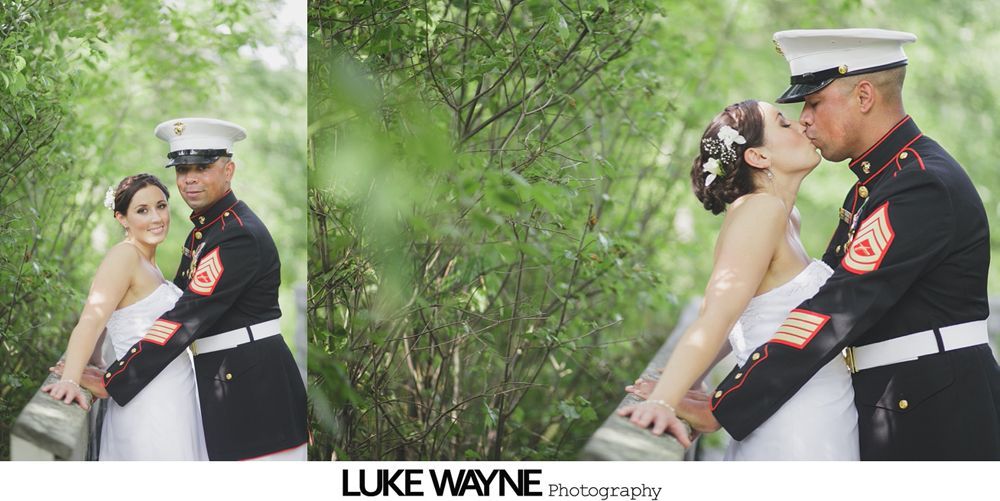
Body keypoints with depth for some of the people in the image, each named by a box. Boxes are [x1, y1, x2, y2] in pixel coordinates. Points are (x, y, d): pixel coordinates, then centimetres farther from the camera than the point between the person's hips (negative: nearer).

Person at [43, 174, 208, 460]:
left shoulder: (148, 263, 14)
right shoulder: (124, 256, -13)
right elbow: (91, 320, -25)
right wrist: (70, 380, -37)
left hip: (173, 399, 9)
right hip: (148, 403, -9)